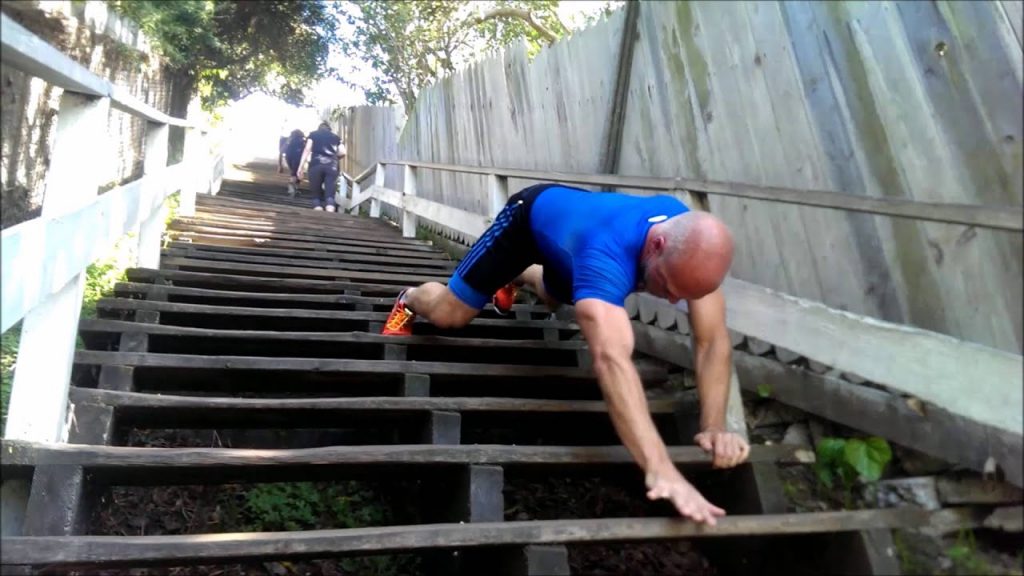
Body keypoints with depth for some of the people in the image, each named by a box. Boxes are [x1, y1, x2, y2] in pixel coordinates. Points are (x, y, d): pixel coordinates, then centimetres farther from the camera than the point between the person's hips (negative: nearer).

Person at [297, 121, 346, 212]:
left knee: (317, 194, 6)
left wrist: (301, 167, 1)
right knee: (330, 195, -8)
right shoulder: (336, 136, 25)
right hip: (332, 166, 0)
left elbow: (307, 149, 6)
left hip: (316, 164, 0)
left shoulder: (313, 134, 21)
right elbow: (342, 152, 11)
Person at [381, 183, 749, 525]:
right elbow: (611, 358, -67)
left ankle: (515, 277, 67)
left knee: (554, 298, 33)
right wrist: (659, 468, -76)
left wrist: (714, 426, -46)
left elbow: (713, 340, -33)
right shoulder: (608, 252, -52)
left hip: (574, 213, 6)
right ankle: (410, 300, 34)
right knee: (449, 314, -3)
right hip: (530, 216, -5)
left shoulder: (693, 243, -34)